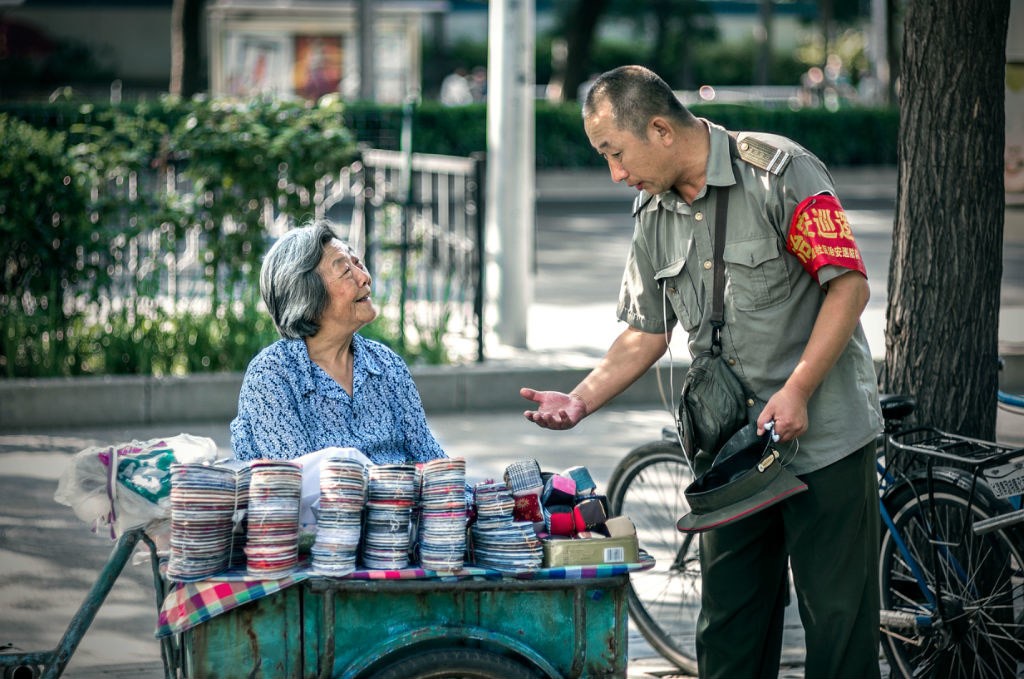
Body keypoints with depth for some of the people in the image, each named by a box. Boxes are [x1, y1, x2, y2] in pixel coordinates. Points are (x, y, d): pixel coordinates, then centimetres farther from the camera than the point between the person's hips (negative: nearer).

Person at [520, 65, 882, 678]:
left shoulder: (781, 172, -11)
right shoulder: (653, 213, 10)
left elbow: (849, 286, -14)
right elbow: (647, 333, 17)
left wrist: (796, 390, -20)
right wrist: (580, 400, 4)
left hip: (823, 438, -6)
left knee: (838, 619, -4)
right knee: (729, 629, 8)